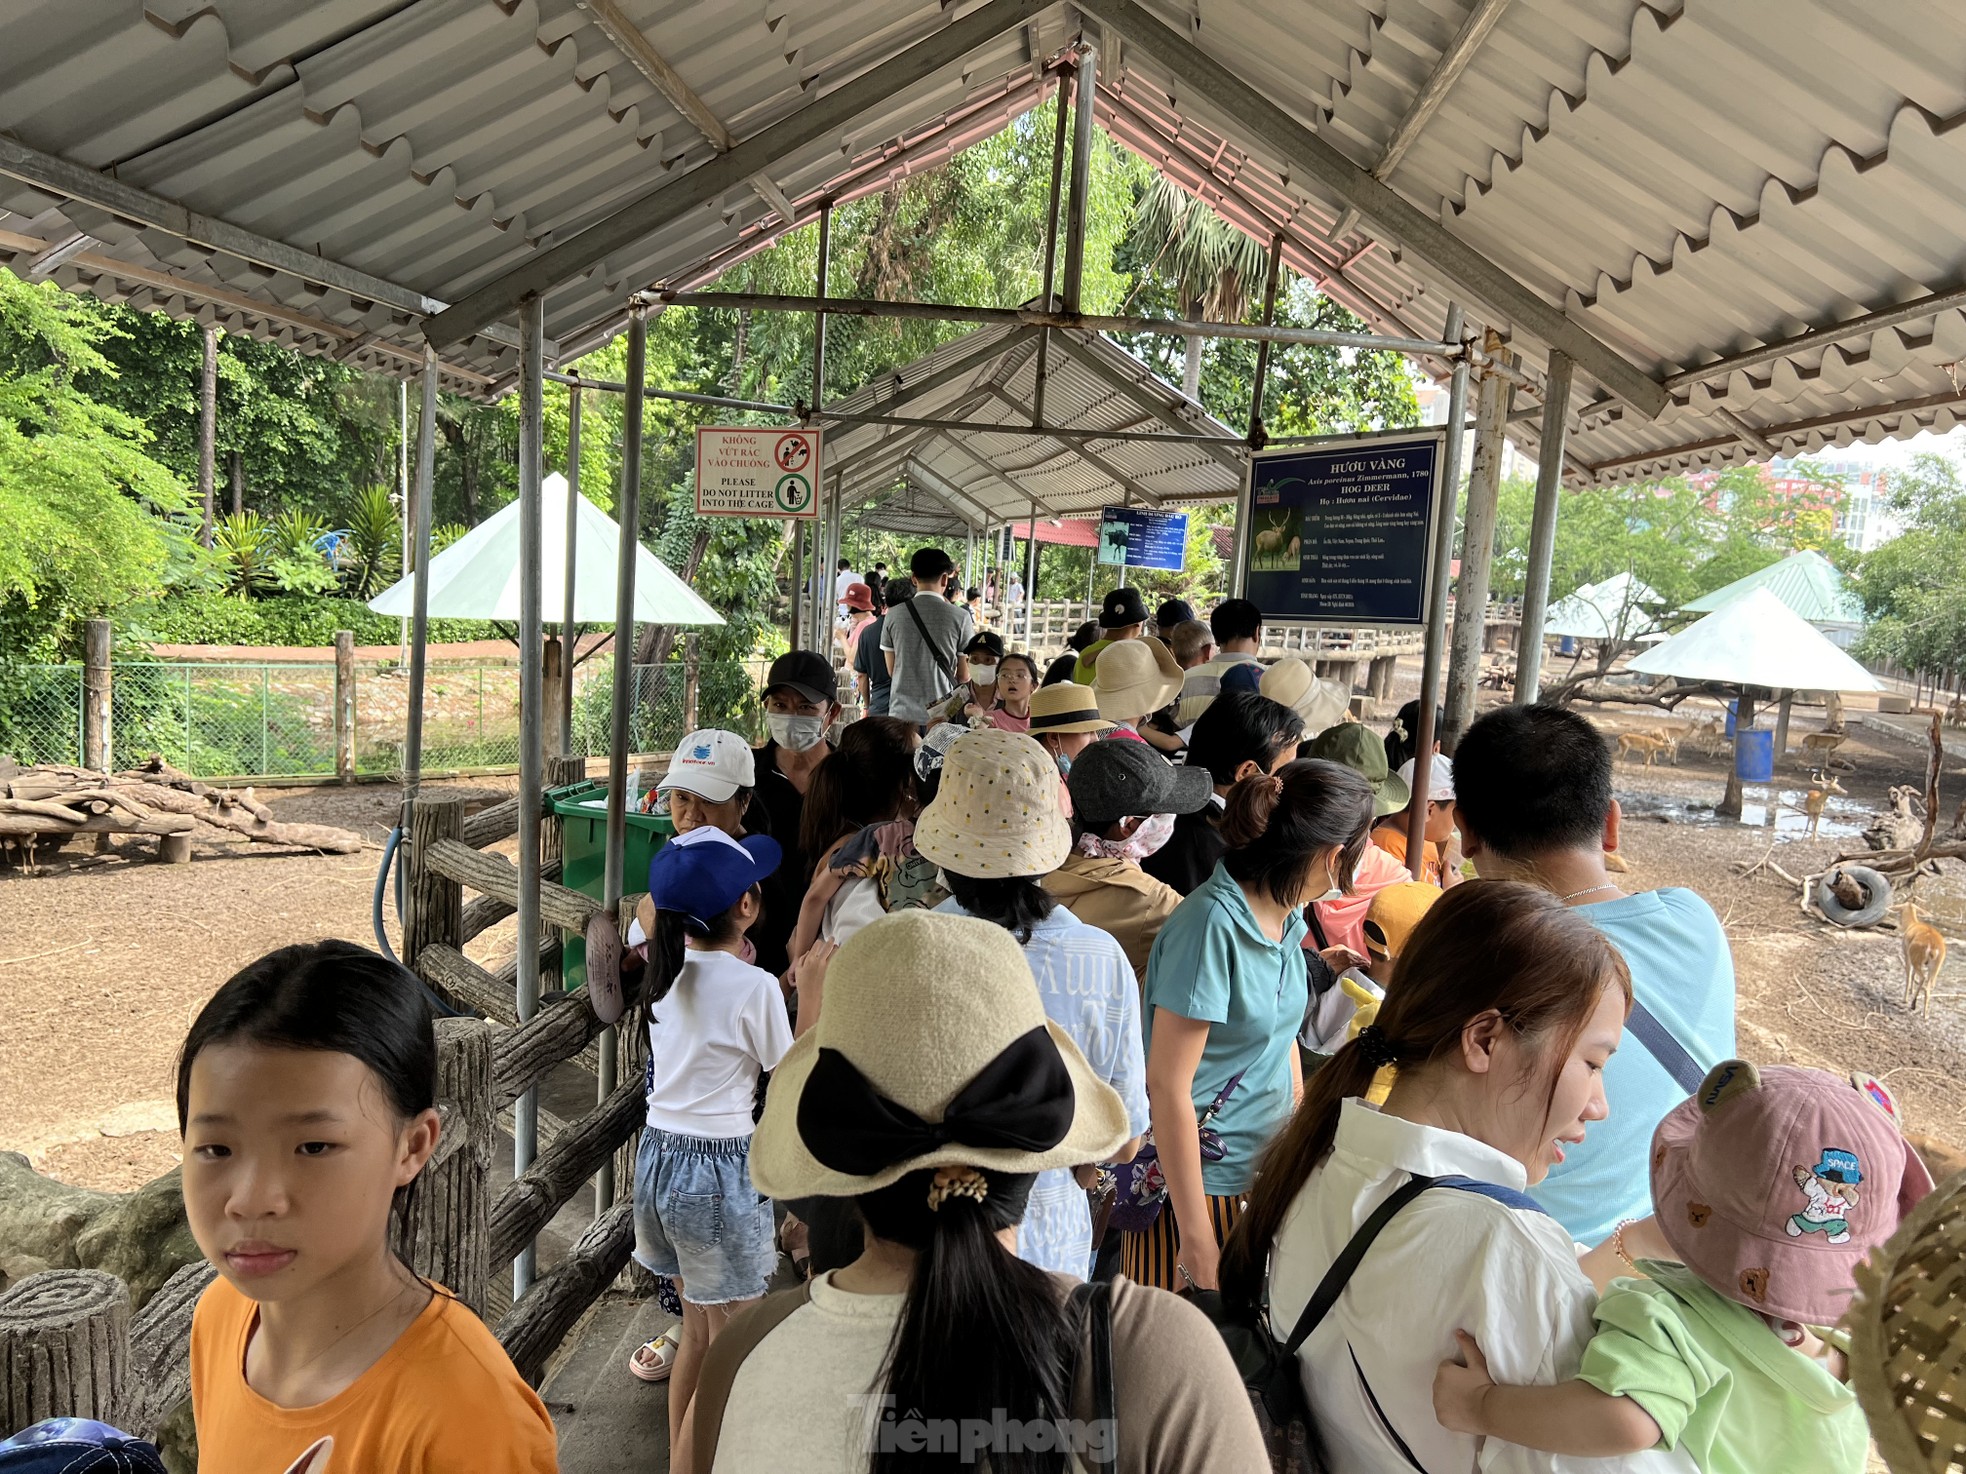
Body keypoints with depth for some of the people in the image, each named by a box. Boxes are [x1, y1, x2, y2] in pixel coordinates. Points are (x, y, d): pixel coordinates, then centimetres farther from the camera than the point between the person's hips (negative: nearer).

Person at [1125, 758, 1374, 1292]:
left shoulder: (1286, 917, 2)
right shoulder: (1211, 924, -23)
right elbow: (1168, 1086, -22)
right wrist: (1196, 1237, -19)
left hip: (1271, 1170, 8)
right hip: (1204, 1184, -8)